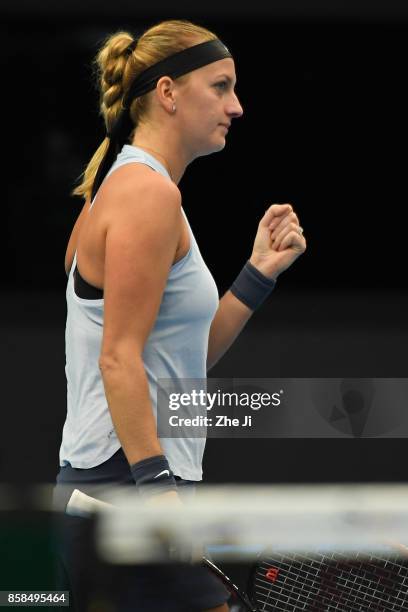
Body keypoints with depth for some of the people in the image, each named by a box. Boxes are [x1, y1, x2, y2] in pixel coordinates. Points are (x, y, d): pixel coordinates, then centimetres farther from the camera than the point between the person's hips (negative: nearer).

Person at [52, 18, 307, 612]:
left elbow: (190, 359, 19)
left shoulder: (129, 185, 18)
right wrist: (157, 486, -24)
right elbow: (120, 359, -19)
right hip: (128, 491, -10)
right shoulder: (148, 191, -11)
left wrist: (260, 272, 14)